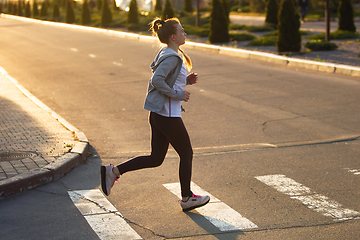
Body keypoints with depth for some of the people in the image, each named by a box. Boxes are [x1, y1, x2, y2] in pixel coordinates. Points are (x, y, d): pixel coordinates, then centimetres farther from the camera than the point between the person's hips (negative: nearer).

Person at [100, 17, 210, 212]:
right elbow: (157, 80, -28)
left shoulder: (165, 54, 13)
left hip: (158, 115, 10)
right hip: (168, 116, -10)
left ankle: (113, 171, 9)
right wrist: (178, 95, -20)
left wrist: (186, 81, 10)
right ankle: (187, 199, 20)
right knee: (186, 154, 7)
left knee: (156, 158, 13)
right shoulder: (172, 57, -17)